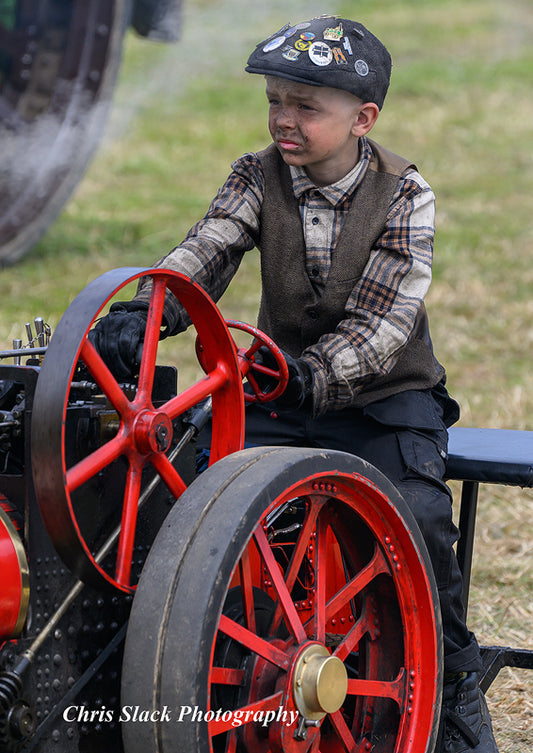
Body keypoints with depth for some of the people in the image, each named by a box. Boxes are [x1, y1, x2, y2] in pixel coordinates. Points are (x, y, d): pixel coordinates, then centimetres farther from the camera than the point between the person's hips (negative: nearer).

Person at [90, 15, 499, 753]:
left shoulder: (403, 194, -13)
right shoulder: (258, 179, -4)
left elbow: (382, 319, -23)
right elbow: (205, 254, -21)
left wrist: (313, 373, -42)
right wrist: (144, 313, -43)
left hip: (387, 394, -3)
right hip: (286, 391, 3)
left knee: (417, 517, -24)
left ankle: (456, 686, -3)